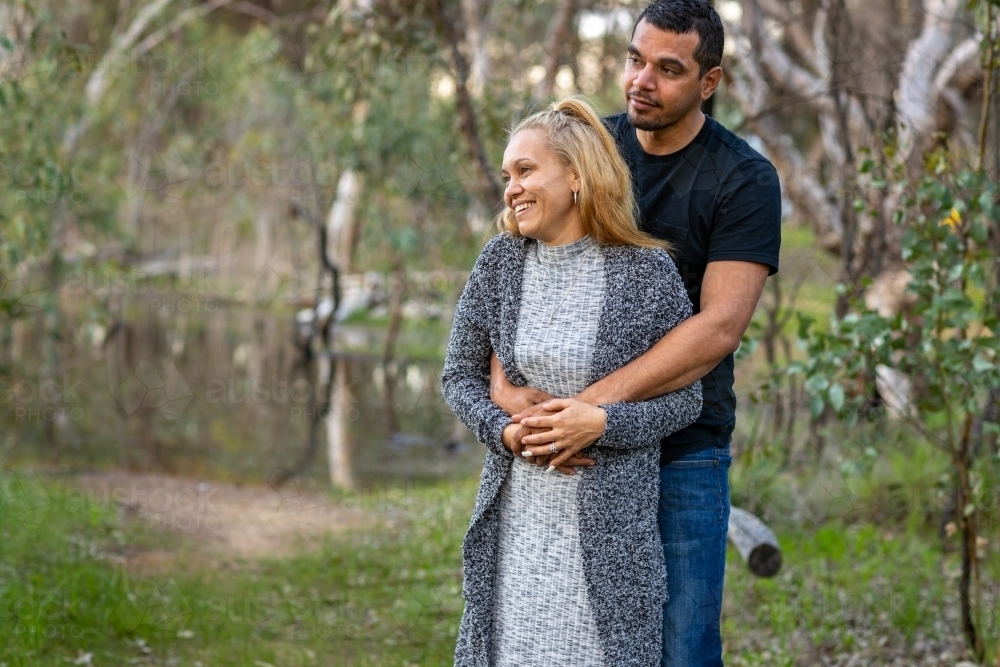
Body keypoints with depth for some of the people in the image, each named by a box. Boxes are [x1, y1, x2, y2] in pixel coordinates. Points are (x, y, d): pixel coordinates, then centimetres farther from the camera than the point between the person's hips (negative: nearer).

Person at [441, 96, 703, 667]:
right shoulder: (500, 262, 3)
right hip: (516, 518, 3)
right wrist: (506, 431, -9)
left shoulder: (648, 272, -8)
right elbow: (460, 375, 9)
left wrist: (601, 422, -18)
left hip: (611, 521, -3)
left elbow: (686, 399, -3)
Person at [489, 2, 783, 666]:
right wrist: (502, 381, -18)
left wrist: (598, 405, -26)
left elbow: (720, 326, -17)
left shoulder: (744, 179, -7)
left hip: (683, 451, -3)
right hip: (579, 447, 3)